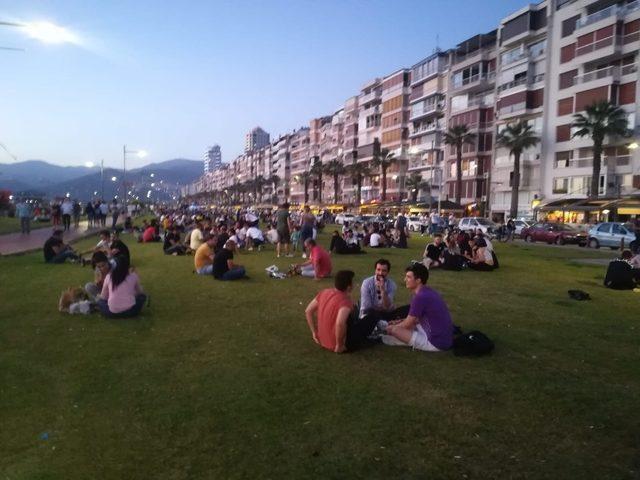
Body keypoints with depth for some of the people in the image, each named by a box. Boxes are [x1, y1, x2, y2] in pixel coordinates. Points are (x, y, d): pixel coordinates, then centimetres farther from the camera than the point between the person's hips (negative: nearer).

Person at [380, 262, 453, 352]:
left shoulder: (420, 297, -21)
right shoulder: (428, 292, 8)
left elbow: (407, 324, -12)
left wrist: (391, 328, 6)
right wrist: (399, 322, 16)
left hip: (436, 343, -10)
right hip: (444, 339, 10)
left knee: (395, 330, -9)